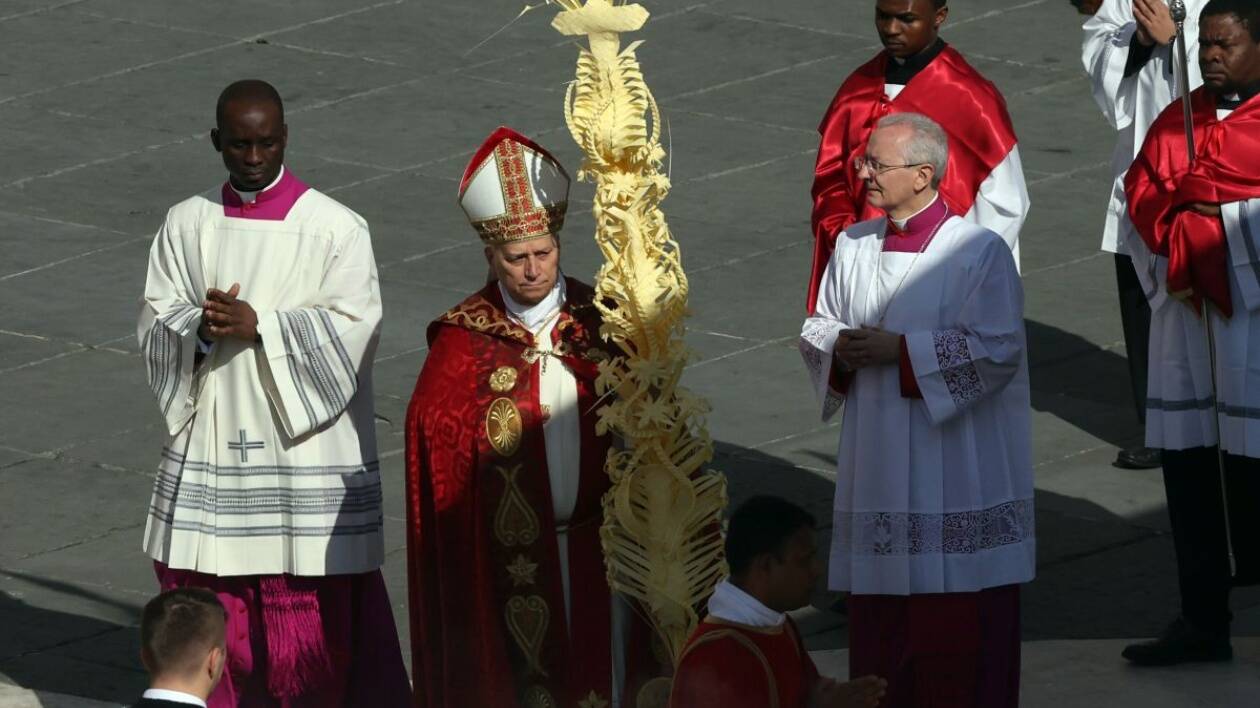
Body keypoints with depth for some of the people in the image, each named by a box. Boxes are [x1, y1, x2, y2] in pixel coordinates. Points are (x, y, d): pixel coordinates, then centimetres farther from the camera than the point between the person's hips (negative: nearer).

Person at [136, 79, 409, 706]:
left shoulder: (336, 228, -3)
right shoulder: (187, 224, 8)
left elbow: (352, 330, -11)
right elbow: (155, 324, 5)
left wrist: (258, 324, -20)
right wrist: (201, 327, -17)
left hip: (305, 444, -3)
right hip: (210, 448, 3)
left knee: (317, 603, -4)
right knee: (209, 603, 5)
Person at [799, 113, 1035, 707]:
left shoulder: (980, 252, -11)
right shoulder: (853, 246, 7)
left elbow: (997, 349, -16)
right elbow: (817, 328, 16)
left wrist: (902, 350, -18)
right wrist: (839, 348, -7)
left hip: (955, 468, -6)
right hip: (877, 458, 6)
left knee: (959, 620, -3)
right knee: (879, 616, 9)